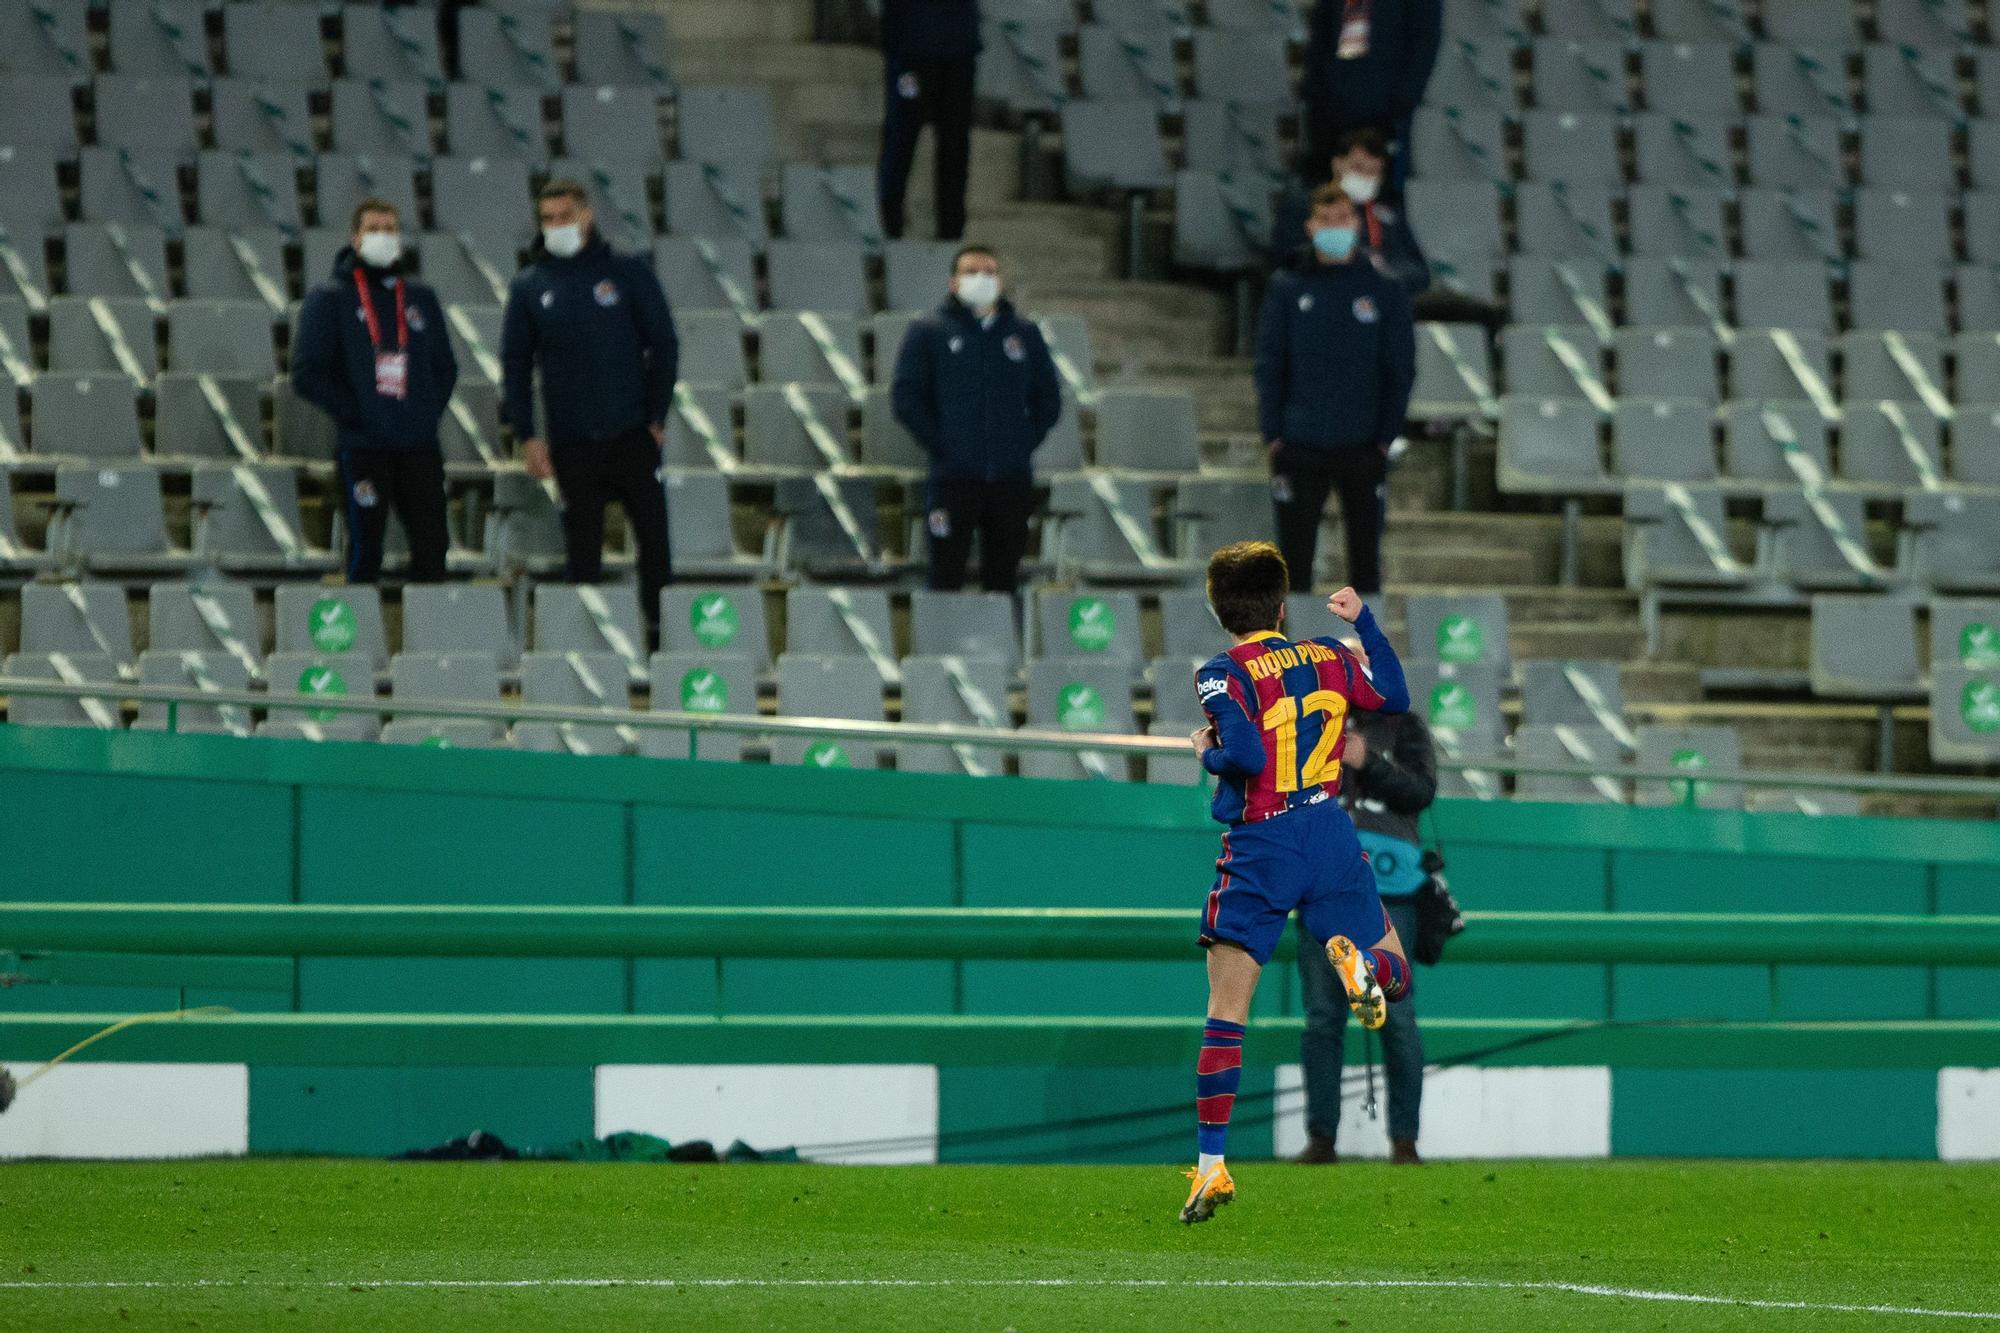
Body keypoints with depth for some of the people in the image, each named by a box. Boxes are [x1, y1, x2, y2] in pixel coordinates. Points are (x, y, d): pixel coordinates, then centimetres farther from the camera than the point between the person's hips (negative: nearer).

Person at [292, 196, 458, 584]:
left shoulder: (421, 299, 14)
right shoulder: (329, 300, 2)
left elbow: (445, 367, 19)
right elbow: (307, 375, -4)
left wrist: (430, 412, 3)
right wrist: (353, 416, -10)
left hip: (420, 446, 4)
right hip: (363, 447, -4)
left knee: (432, 543, 0)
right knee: (366, 548, -1)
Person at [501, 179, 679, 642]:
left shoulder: (628, 273, 4)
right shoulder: (529, 287, 7)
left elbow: (663, 344, 5)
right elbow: (515, 364, 8)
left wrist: (656, 416, -2)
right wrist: (526, 434, -1)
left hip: (632, 434, -1)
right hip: (572, 442, 1)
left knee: (653, 535, -1)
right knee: (582, 546, 1)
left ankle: (661, 627, 7)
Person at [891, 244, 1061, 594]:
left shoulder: (1026, 334, 14)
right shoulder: (929, 332, 6)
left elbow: (1049, 399, 19)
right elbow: (905, 397, 2)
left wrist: (1026, 444, 5)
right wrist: (939, 447, -6)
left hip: (1013, 481, 3)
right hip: (954, 477, -3)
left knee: (1003, 577, 4)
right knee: (947, 577, -6)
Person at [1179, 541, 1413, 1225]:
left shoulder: (1223, 675, -9)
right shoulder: (1330, 658, 6)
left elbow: (1246, 756, -22)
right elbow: (1397, 698, 24)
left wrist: (1208, 753, -1)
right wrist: (1364, 621, 31)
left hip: (1259, 849, -3)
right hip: (1331, 836, 3)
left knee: (1226, 1012, 2)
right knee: (1394, 974, 16)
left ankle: (1212, 1163, -3)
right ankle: (1355, 960, -21)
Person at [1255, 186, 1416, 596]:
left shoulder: (1383, 292, 4)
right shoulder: (1287, 289, 4)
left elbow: (1401, 370, 5)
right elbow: (1269, 366, 4)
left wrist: (1385, 437, -3)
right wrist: (1274, 435, -5)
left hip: (1363, 450, 0)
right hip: (1299, 450, 0)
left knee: (1365, 556, 5)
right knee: (1294, 556, -2)